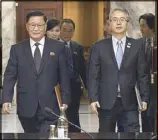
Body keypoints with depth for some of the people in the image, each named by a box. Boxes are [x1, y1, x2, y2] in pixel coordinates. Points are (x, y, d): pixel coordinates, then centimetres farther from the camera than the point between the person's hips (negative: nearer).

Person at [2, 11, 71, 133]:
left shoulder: (57, 47, 4)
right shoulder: (17, 49, 6)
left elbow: (63, 75, 5)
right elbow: (10, 76, 4)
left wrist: (65, 99, 1)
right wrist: (7, 100, -7)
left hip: (49, 107, -1)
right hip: (26, 107, 2)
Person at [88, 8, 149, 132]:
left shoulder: (137, 45, 5)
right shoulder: (99, 46, 4)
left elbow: (142, 74, 5)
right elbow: (94, 75, 1)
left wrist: (144, 97, -2)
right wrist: (93, 98, -8)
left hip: (129, 102, 0)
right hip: (106, 102, 0)